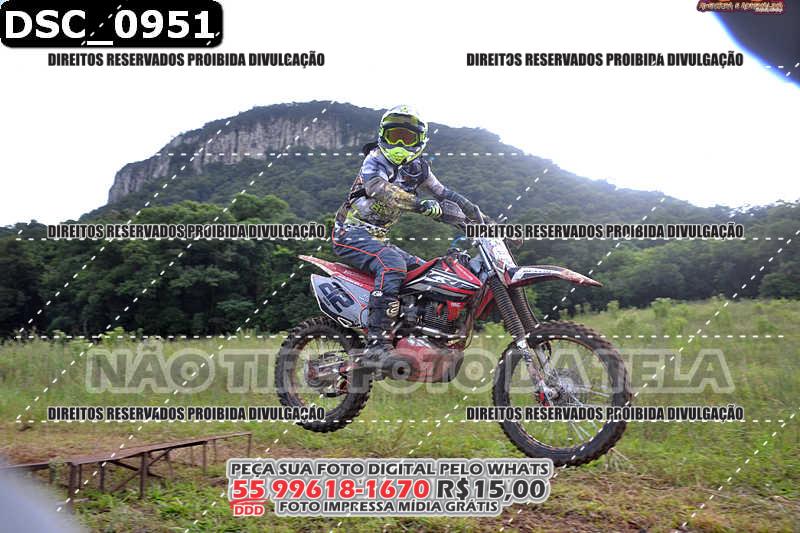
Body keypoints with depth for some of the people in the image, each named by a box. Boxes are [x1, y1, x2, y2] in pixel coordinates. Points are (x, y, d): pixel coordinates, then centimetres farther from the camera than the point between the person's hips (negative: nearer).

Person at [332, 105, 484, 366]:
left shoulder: (417, 167, 12)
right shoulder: (375, 159, -9)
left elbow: (444, 192, 16)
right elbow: (378, 189, -29)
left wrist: (479, 215, 5)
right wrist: (421, 204, -39)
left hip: (376, 237, 8)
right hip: (352, 232, -8)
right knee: (392, 265, -33)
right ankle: (377, 345, -38)